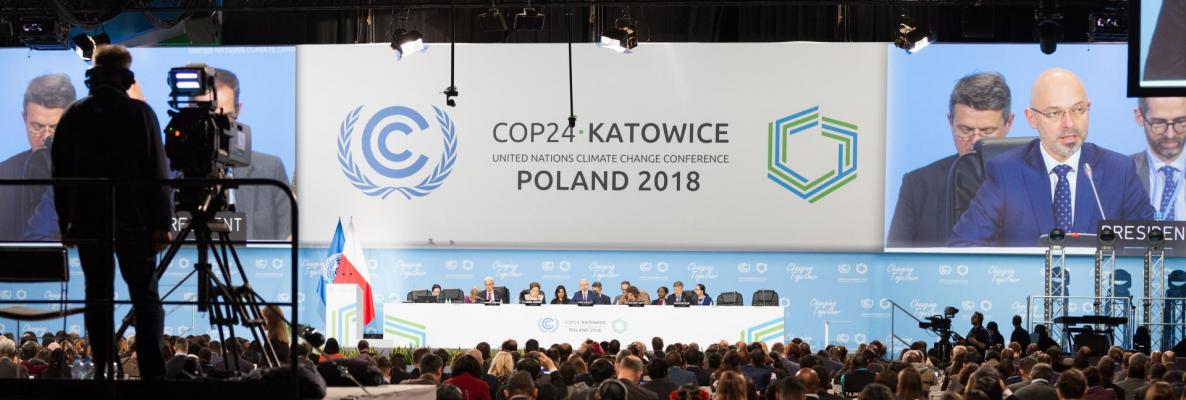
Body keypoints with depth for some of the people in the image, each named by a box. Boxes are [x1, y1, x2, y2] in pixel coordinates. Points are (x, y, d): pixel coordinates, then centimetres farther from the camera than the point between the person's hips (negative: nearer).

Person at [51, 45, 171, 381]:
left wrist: (65, 221, 15)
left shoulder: (74, 116, 5)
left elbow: (60, 172, 9)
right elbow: (157, 172, -8)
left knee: (97, 294, 8)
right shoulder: (139, 113, -5)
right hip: (133, 221, -2)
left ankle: (103, 368, 5)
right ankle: (152, 370, -9)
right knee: (145, 295, 0)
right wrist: (161, 222, -4)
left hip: (88, 221, 3)